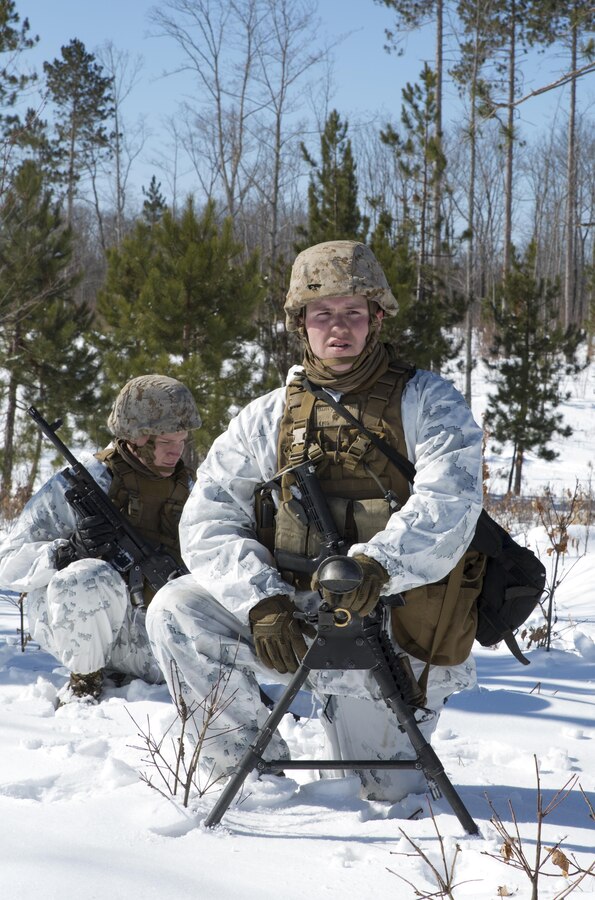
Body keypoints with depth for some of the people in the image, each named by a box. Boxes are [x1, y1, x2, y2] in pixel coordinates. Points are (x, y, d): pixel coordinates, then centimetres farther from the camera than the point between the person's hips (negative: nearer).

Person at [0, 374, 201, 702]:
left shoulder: (186, 490, 8)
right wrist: (68, 550, -30)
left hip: (145, 626, 5)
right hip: (67, 620, -5)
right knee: (90, 579, -38)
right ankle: (85, 677, -10)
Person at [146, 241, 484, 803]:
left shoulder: (426, 403, -1)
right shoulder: (266, 418, 8)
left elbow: (451, 501, -19)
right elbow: (208, 520, -2)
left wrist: (377, 564, -39)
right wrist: (262, 603, -21)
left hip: (391, 618, -2)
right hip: (292, 618, 3)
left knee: (391, 795, -2)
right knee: (177, 611, -19)